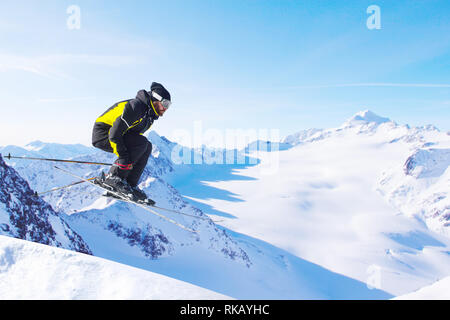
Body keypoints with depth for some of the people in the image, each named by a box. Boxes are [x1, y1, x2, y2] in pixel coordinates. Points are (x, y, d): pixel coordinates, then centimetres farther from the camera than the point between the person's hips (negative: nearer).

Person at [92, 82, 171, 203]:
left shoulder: (150, 115, 6)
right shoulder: (136, 107, -25)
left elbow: (134, 140, 16)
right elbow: (114, 134, -29)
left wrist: (130, 161, 9)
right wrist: (124, 158, -26)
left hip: (113, 135, 9)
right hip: (103, 135, -9)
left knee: (147, 147, -3)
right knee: (141, 143, -25)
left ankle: (131, 185, -3)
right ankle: (113, 177, -20)